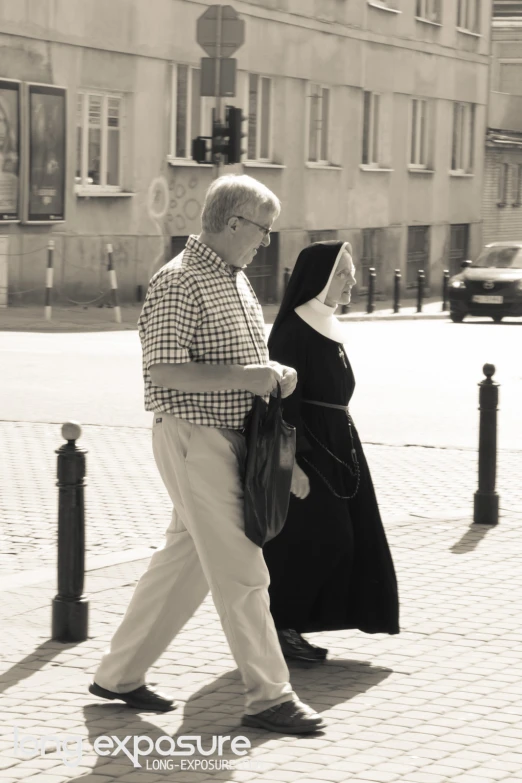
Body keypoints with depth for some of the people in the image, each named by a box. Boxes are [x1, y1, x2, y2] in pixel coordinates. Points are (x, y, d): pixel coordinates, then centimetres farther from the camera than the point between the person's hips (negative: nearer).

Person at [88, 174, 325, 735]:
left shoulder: (236, 278, 15)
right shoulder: (179, 282, -16)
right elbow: (162, 371, -22)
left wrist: (275, 373, 8)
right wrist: (246, 378, -23)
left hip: (230, 437, 10)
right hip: (194, 438, -10)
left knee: (184, 559, 14)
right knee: (240, 573, -6)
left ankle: (120, 674, 24)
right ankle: (268, 698, 1)